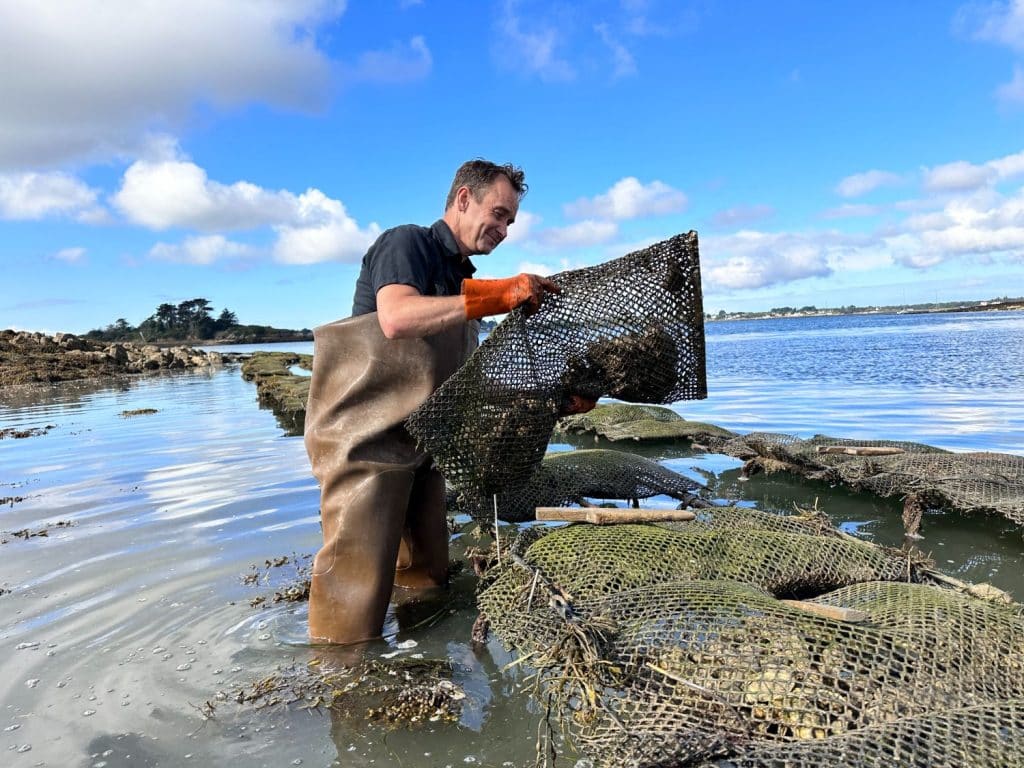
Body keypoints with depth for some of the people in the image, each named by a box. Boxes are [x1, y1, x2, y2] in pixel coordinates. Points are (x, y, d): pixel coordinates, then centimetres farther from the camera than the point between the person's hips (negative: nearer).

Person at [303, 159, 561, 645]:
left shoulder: (462, 278, 20)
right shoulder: (407, 243, -6)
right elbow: (397, 318, -28)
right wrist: (500, 295, -28)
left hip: (420, 442, 9)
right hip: (366, 436, -9)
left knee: (427, 584, 14)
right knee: (354, 606, -8)